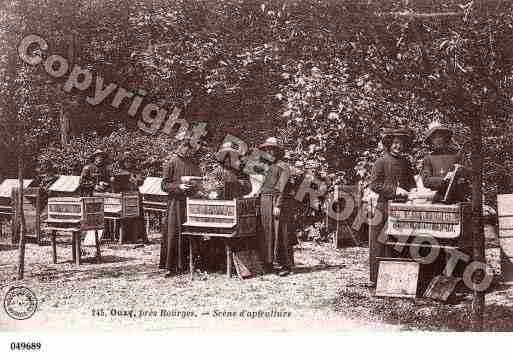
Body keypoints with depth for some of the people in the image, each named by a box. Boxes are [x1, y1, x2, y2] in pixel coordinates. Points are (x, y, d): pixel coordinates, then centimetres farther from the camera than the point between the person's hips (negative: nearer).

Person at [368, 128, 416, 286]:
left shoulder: (406, 162, 15)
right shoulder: (381, 162, -1)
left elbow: (411, 183, 23)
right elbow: (374, 184, -8)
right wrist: (395, 190, -16)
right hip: (384, 207, -5)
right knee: (378, 243, -3)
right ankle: (375, 278, 3)